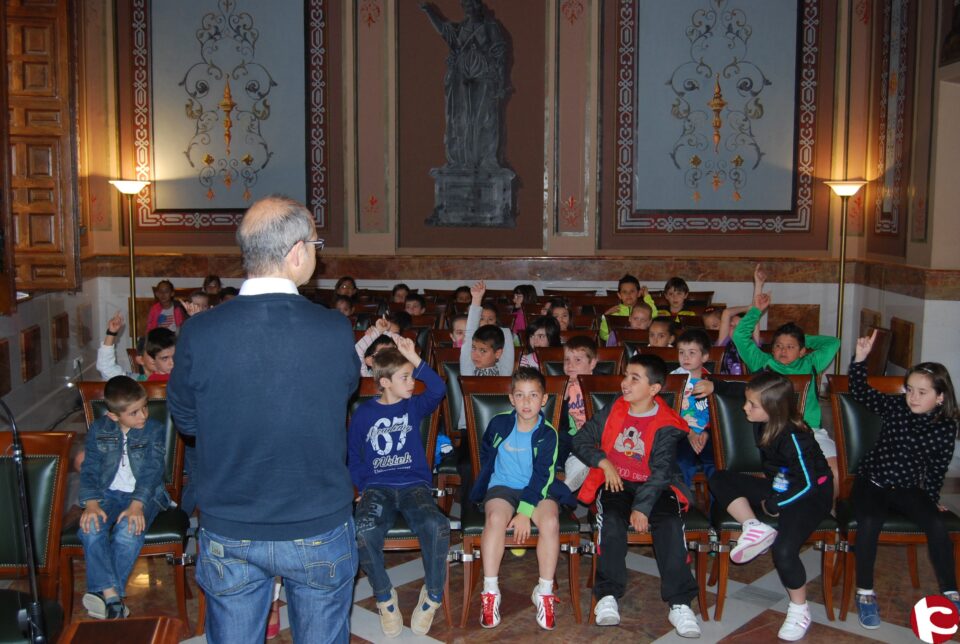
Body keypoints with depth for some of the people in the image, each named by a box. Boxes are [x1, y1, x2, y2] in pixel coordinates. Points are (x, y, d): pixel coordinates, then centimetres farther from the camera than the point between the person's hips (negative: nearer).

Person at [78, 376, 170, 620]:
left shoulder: (155, 429, -1)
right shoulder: (98, 430, 6)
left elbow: (152, 471, -8)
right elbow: (90, 469, 2)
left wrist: (137, 504, -22)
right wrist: (91, 503, -15)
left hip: (144, 494, -2)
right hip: (108, 493, 2)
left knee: (128, 531, -32)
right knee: (90, 529, -27)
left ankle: (107, 592, -22)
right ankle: (112, 598, -31)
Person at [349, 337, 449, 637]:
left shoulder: (414, 406, 8)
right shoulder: (363, 414, 7)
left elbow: (437, 389, -13)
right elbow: (353, 458, 14)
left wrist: (415, 360, -22)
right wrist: (364, 487, 1)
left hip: (414, 484, 0)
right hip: (377, 487, 0)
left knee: (436, 526, -33)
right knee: (363, 531, -34)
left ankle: (432, 594, -5)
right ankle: (384, 596, -7)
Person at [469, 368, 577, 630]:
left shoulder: (547, 434, -7)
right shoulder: (498, 424, -2)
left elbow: (541, 476, -13)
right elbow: (486, 456, 18)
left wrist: (525, 512, -21)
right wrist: (486, 482, 14)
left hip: (538, 490, 0)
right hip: (503, 486, 1)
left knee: (550, 522, -30)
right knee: (495, 518, -31)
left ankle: (544, 592, -15)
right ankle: (490, 592, -24)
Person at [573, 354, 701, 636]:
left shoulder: (666, 425, -4)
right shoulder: (612, 411, 6)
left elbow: (661, 471, -12)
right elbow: (580, 440, 11)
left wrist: (642, 506, -23)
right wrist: (603, 462, -7)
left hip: (652, 487, -1)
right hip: (615, 483, 1)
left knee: (670, 524, -29)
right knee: (611, 521, -30)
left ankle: (679, 603, -22)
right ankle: (608, 595, -22)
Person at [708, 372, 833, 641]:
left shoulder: (794, 437, -28)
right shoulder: (763, 424, -7)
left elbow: (808, 485, -25)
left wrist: (774, 505, -17)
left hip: (810, 497, -8)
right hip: (778, 487, 8)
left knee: (784, 550, -29)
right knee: (719, 479, -5)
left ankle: (799, 610, -3)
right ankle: (755, 528, -18)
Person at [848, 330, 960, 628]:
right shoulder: (895, 407, -6)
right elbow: (860, 392, -12)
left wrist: (932, 497, 11)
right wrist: (860, 359, -23)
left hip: (908, 488, 1)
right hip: (872, 483, -1)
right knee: (869, 522, -27)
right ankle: (865, 593, -14)